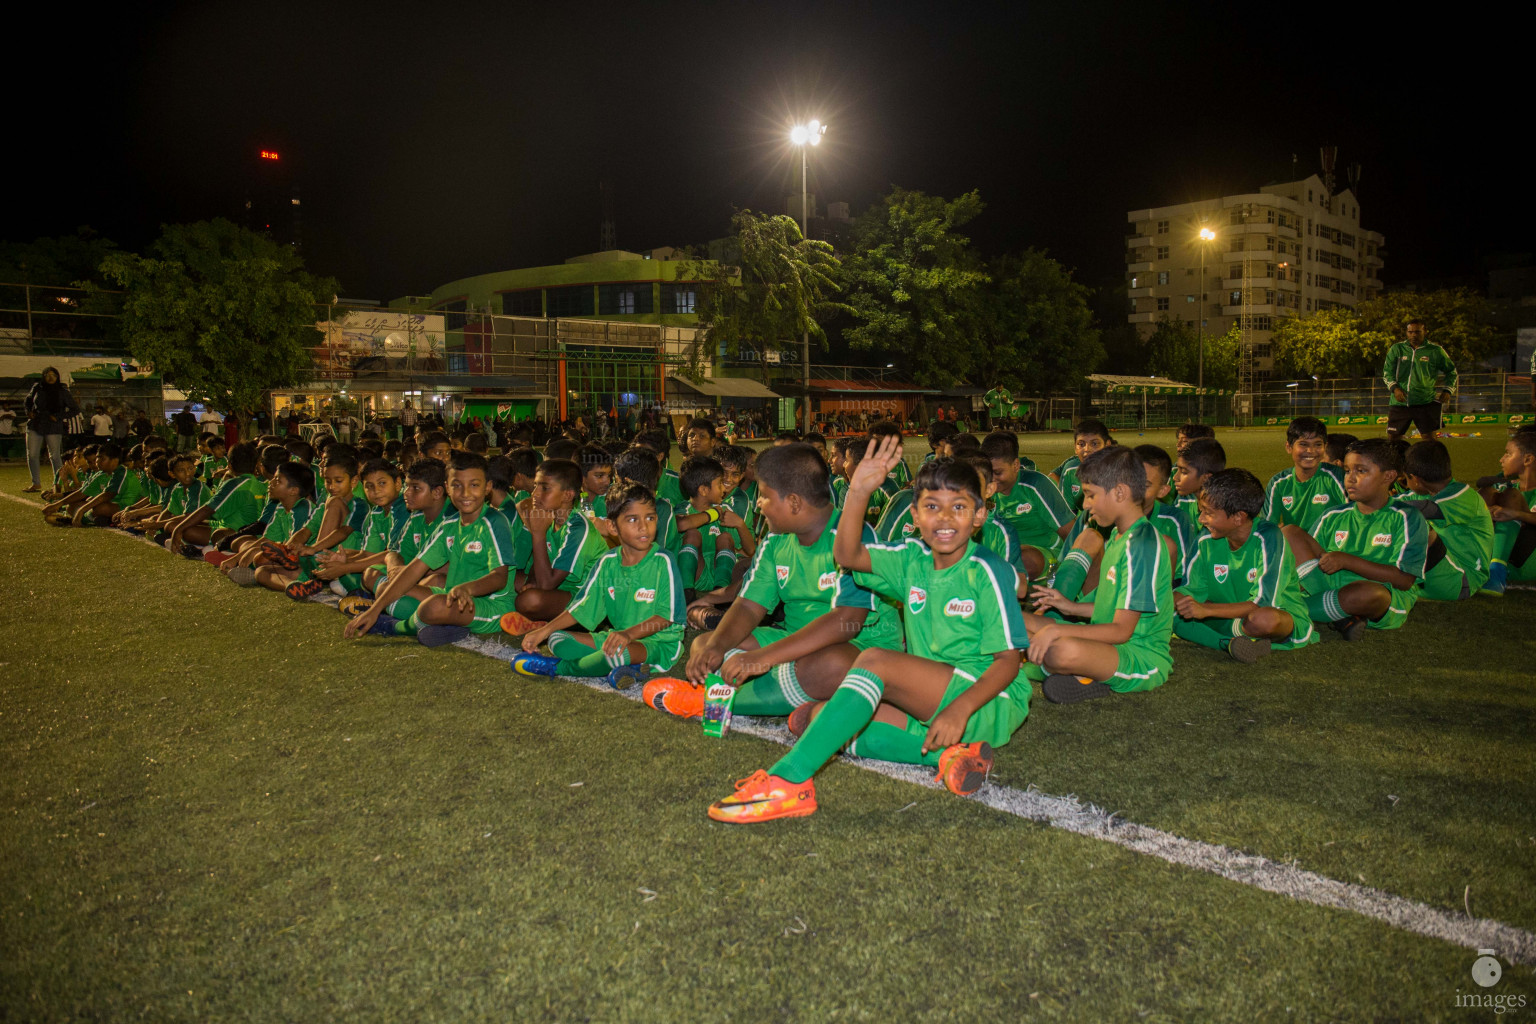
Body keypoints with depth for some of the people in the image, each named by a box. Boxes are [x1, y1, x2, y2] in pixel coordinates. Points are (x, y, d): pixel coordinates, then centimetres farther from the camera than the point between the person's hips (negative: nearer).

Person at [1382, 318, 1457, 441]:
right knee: (1392, 438, 5)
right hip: (1399, 403, 2)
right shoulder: (1397, 349, 7)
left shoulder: (1435, 351, 5)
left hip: (1425, 402, -1)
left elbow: (1451, 371, 16)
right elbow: (1387, 372, 3)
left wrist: (1447, 390, 2)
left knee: (1429, 438, -5)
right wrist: (1395, 388, -15)